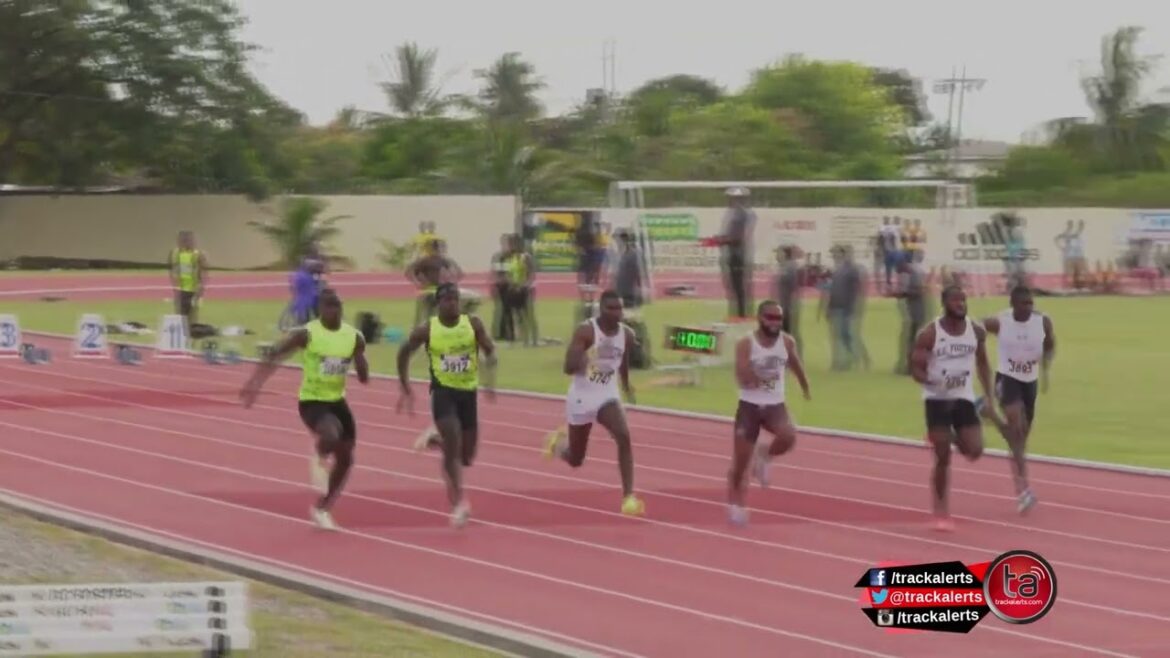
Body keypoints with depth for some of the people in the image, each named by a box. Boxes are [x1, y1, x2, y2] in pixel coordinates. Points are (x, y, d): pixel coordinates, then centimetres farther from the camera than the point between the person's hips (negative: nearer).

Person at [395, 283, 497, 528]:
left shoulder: (473, 324, -5)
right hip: (443, 391, -3)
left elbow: (489, 351, -1)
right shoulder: (426, 330, -7)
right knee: (454, 446, -19)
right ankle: (459, 501, -11)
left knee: (466, 457, 8)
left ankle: (435, 439, 38)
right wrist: (406, 389, 6)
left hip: (468, 392, 3)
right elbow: (404, 354, 6)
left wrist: (490, 380, -19)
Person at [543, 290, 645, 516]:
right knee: (575, 460, 11)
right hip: (582, 397, -3)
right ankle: (559, 441, 48)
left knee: (624, 437, -25)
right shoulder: (585, 331, -20)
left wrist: (626, 385, 28)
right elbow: (569, 368, -27)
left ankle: (628, 496, -23)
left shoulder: (627, 334, -5)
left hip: (608, 396, 3)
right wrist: (590, 355, -44)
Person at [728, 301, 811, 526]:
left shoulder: (787, 342, -1)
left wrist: (805, 388, 32)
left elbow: (796, 365, 20)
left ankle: (764, 455, 7)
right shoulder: (746, 344, -13)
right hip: (750, 406, -2)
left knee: (788, 437, -28)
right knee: (741, 461, -1)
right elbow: (743, 379, -21)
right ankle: (735, 504, 20)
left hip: (775, 405, 2)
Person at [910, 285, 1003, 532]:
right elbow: (915, 369, -10)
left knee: (975, 451, -10)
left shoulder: (977, 331, -1)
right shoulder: (929, 334, -13)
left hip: (965, 399, 3)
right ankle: (941, 513, 7)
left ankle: (954, 439, 25)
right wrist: (934, 382, -29)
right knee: (943, 459, -6)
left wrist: (988, 398, 11)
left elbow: (982, 363, 14)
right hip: (937, 400, -3)